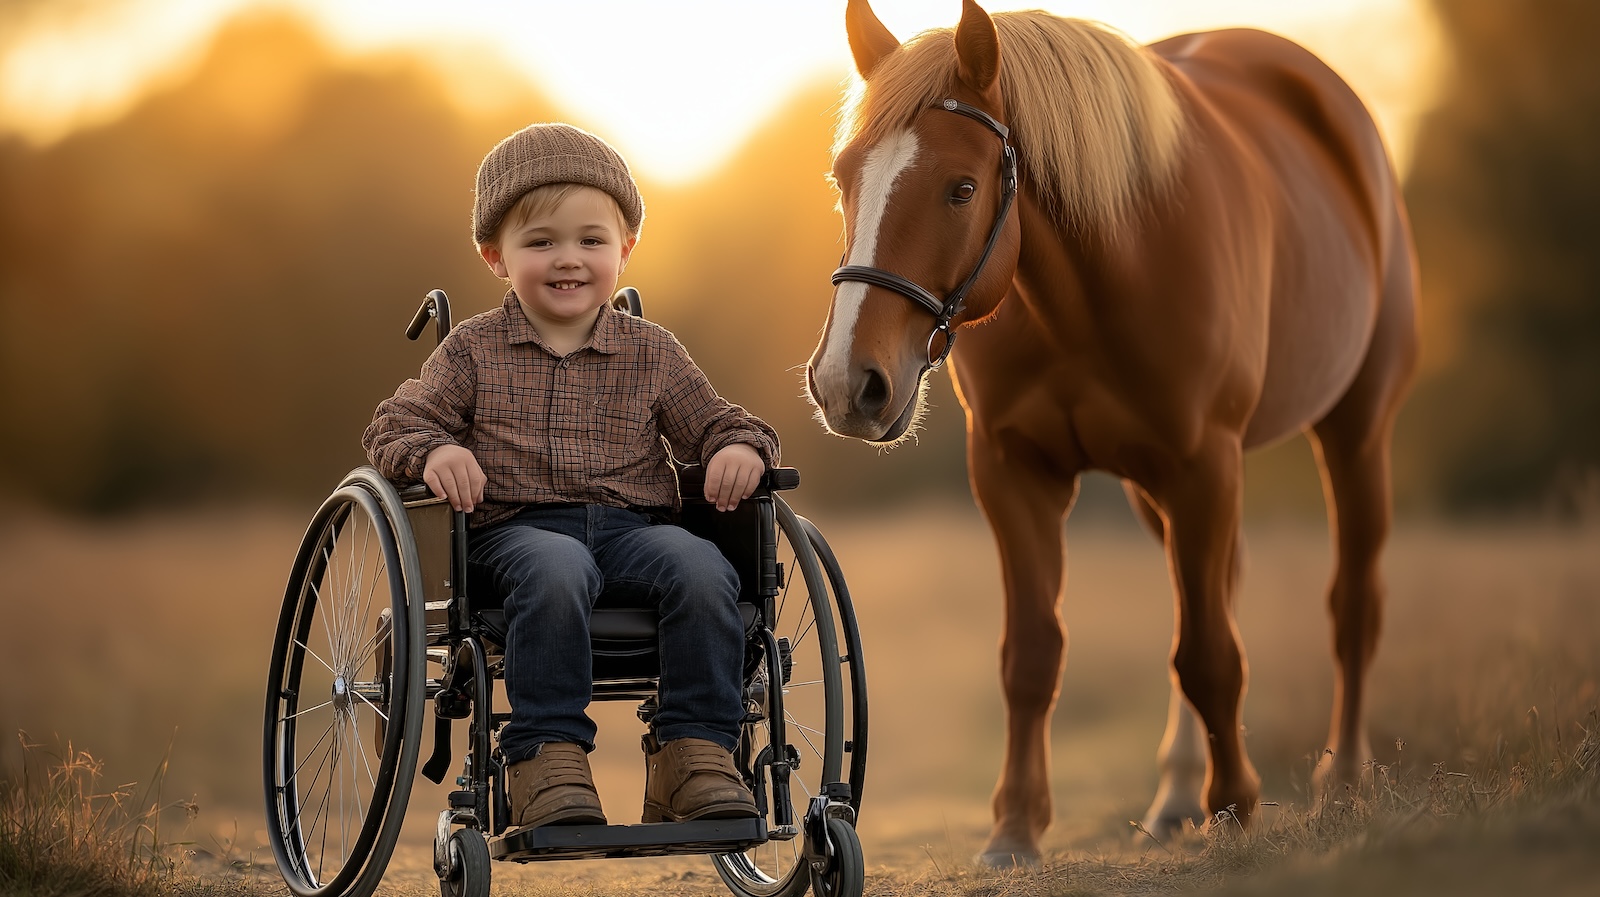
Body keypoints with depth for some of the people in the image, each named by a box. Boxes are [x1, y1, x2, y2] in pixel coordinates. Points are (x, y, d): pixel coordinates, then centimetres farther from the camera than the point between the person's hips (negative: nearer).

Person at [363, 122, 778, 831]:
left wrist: (741, 447, -7)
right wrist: (432, 452, -16)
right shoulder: (475, 349, 11)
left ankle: (695, 750, -23)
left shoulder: (650, 353, 16)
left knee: (700, 568, -30)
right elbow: (395, 423, 7)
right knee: (555, 570, -39)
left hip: (634, 525, 2)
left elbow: (714, 424, 18)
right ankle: (547, 754, -33)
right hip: (518, 527, -2)